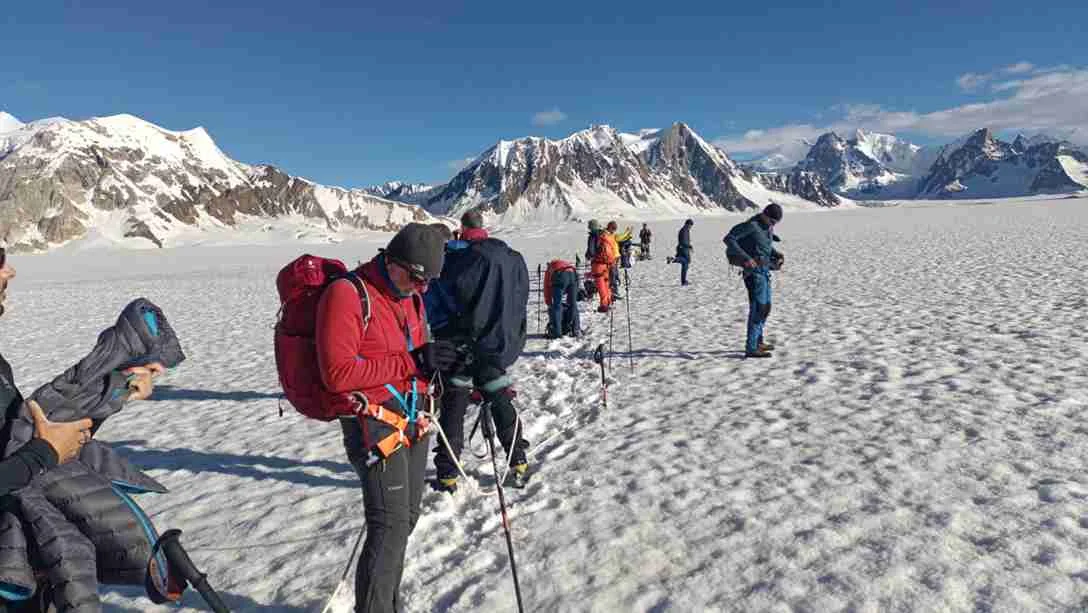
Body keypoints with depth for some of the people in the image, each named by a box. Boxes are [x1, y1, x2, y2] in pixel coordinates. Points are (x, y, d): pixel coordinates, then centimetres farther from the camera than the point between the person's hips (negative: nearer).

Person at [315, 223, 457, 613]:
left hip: (412, 419, 8)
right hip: (373, 423, -8)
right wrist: (410, 363, -23)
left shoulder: (411, 295, 10)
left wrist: (432, 359, 0)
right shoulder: (347, 294, -16)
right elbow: (337, 373, -22)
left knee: (407, 516, 17)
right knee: (390, 523, -8)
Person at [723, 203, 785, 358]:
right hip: (754, 272, -10)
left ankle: (758, 342, 29)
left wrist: (777, 256, 9)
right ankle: (751, 349, -9)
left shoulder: (768, 227, 12)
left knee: (765, 307, 17)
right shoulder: (751, 225, -15)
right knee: (758, 309, -11)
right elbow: (728, 239, -23)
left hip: (764, 271, 10)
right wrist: (746, 258, -29)